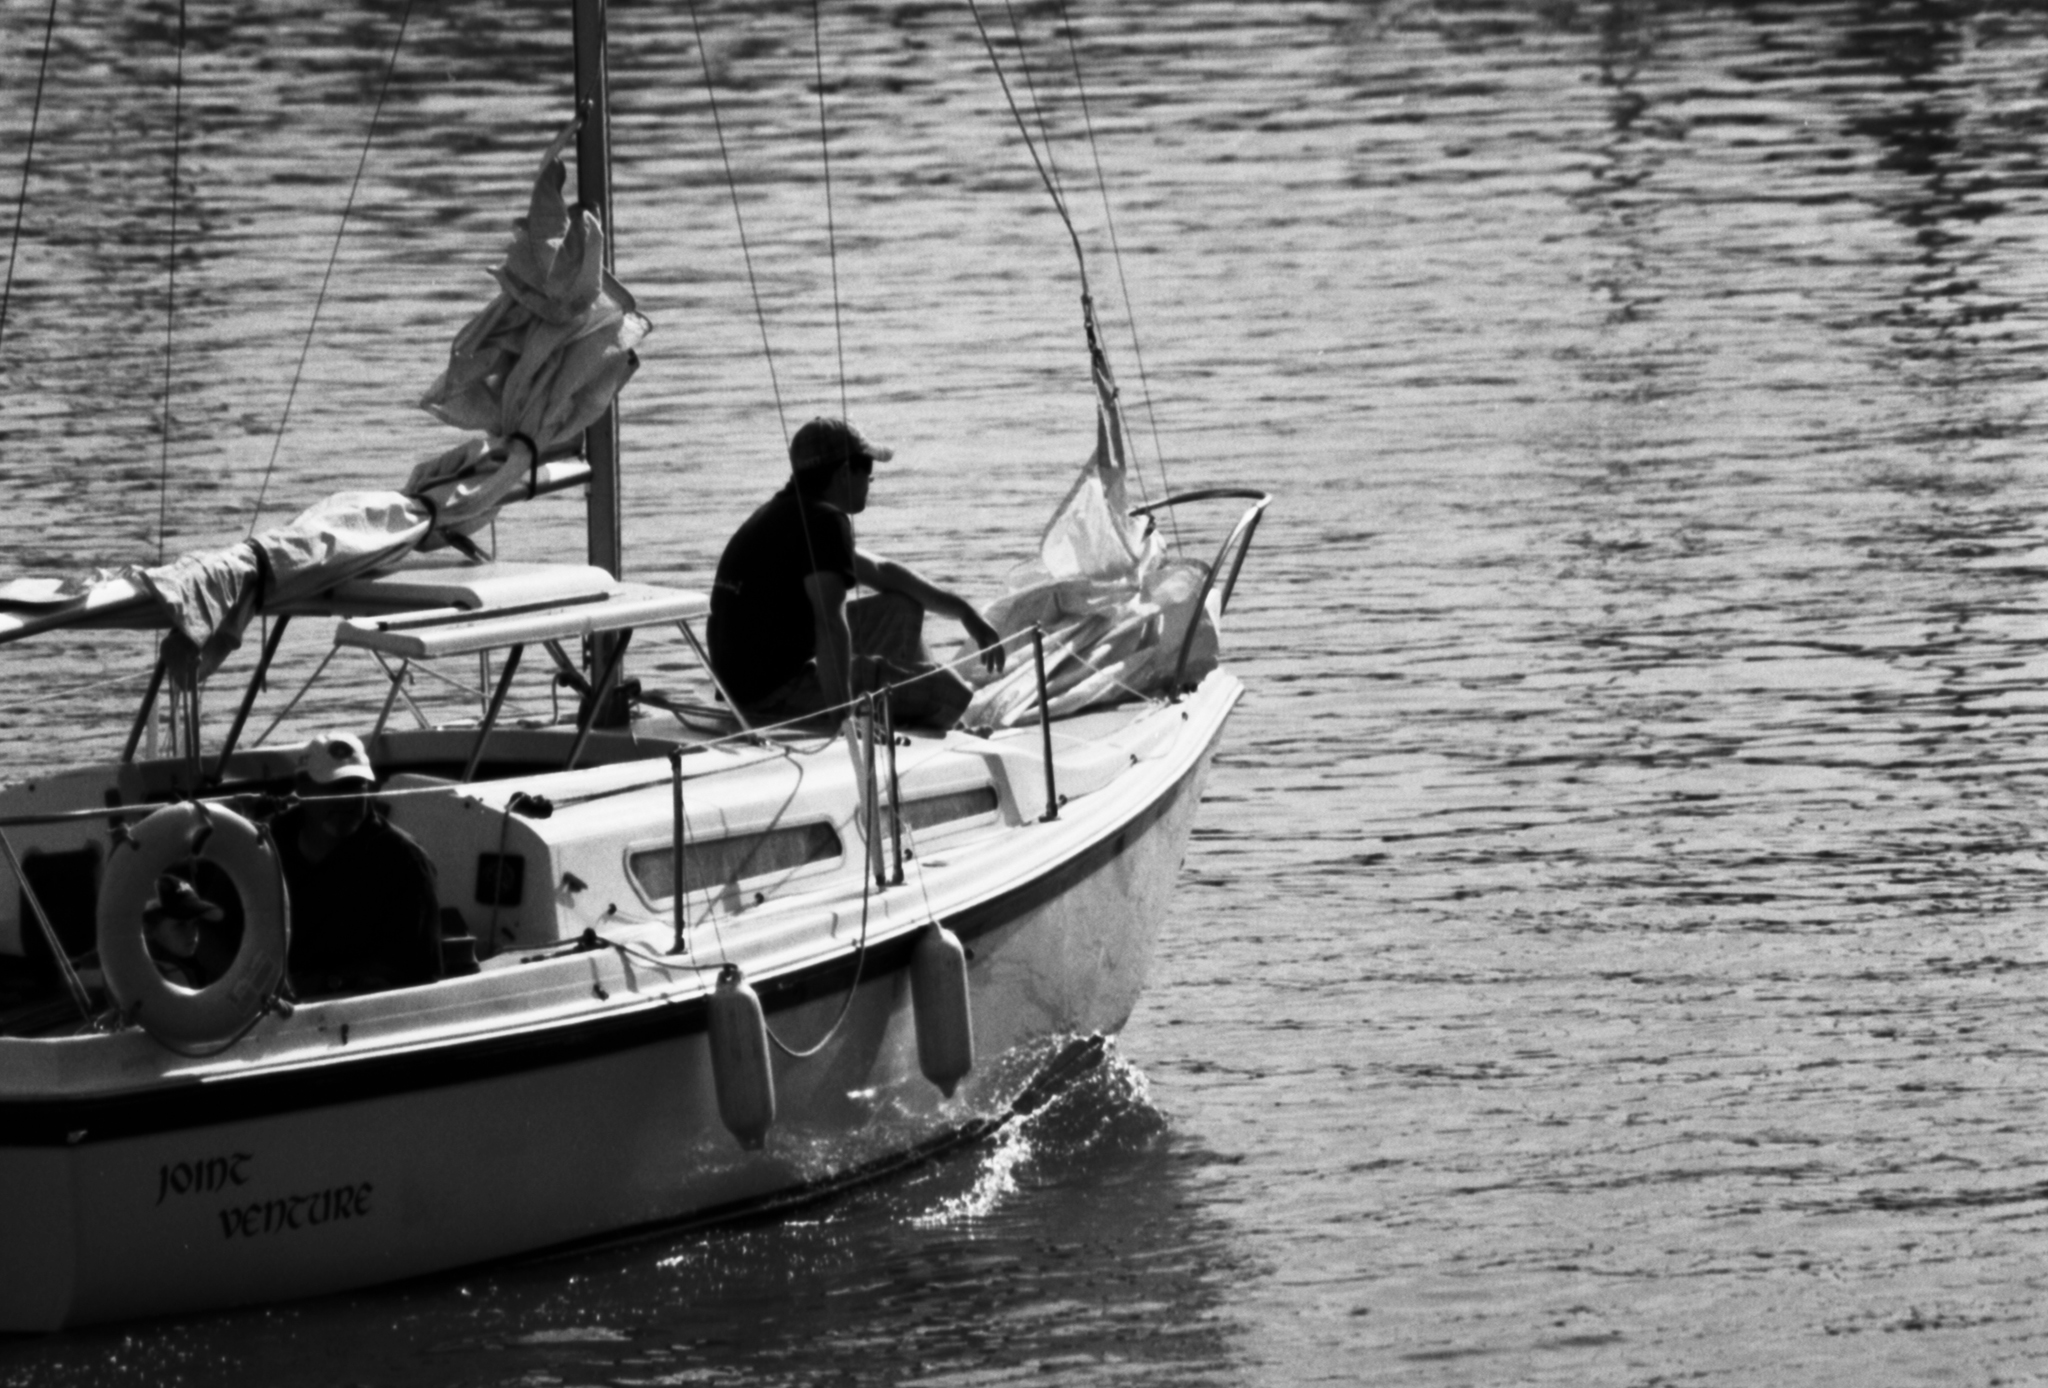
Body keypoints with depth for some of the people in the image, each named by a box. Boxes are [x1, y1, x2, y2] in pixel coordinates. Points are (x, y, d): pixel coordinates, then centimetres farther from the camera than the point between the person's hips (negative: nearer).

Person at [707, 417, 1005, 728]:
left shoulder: (785, 513, 16)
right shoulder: (824, 521, -17)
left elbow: (881, 572, 27)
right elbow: (831, 622, -30)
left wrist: (963, 612, 27)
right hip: (778, 694, -11)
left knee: (901, 609, 24)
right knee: (950, 692, -11)